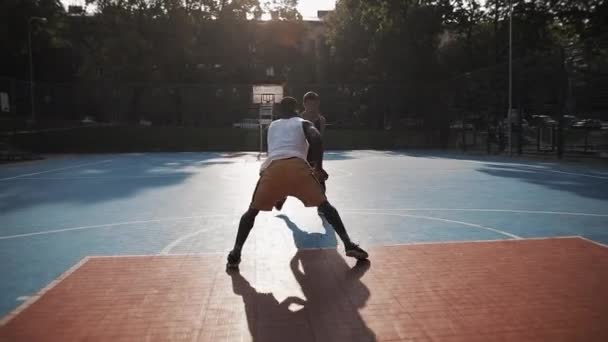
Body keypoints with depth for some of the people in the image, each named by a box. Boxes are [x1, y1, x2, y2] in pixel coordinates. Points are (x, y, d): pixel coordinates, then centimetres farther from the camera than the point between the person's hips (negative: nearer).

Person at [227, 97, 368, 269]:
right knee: (324, 205, 12)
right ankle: (349, 245, 0)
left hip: (273, 167, 2)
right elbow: (316, 139, 2)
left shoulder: (272, 126, 34)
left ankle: (235, 254, 3)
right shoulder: (303, 123, 23)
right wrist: (318, 167, 9)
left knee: (252, 211, 18)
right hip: (297, 166, -2)